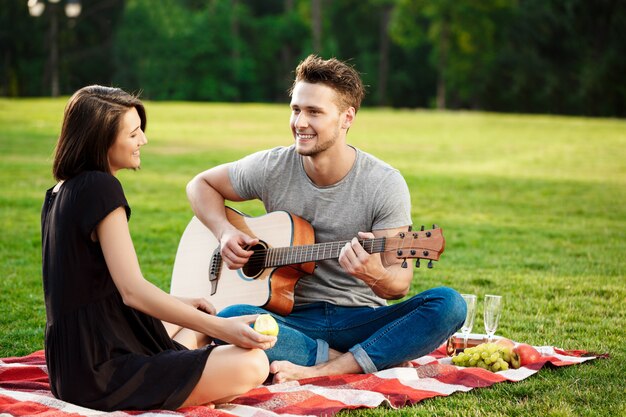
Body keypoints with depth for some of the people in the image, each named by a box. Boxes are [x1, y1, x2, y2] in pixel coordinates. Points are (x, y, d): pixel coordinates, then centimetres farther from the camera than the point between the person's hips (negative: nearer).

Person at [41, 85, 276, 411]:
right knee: (252, 365, -21)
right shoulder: (100, 188, -17)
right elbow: (132, 291, -24)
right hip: (102, 375, -10)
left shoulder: (60, 191, 12)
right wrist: (221, 327, -24)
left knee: (194, 328, 35)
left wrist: (177, 304, 23)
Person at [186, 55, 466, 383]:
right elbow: (201, 184, 15)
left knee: (448, 304, -28)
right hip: (295, 318, 1)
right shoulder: (271, 168, -2)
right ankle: (380, 359, -23)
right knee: (228, 318, -33)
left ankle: (322, 371, -32)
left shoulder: (386, 184, -8)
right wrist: (225, 232, -4)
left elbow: (400, 284, -10)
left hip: (362, 319, 0)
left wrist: (376, 275, -34)